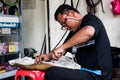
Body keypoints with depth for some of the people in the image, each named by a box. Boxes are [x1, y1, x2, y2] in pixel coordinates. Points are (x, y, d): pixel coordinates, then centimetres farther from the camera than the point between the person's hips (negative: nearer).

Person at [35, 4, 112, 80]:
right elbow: (59, 52, 22)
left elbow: (88, 32, -30)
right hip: (86, 72, 8)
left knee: (51, 73, -21)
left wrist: (62, 47, -25)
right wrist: (49, 56, 0)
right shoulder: (74, 32, 16)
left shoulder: (90, 19, -5)